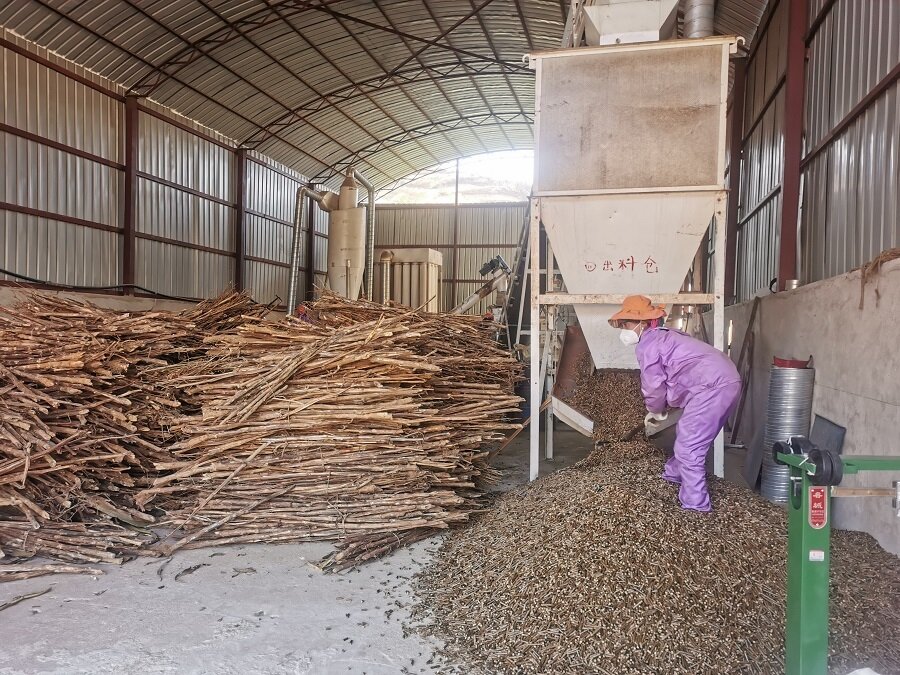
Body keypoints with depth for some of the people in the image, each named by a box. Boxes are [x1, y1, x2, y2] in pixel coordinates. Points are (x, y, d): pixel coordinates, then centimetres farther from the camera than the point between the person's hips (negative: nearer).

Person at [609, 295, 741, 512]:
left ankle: (696, 505, -3)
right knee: (687, 434, 28)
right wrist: (661, 408, 22)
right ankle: (675, 473, 48)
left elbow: (654, 385, -6)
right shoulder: (663, 335, 24)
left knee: (688, 448, -7)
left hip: (712, 388, -11)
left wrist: (655, 410, 13)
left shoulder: (646, 345, -7)